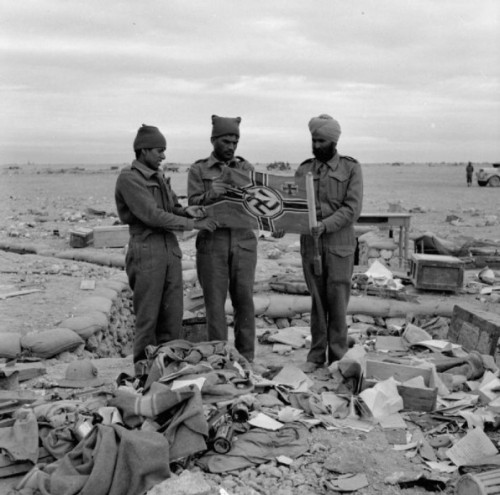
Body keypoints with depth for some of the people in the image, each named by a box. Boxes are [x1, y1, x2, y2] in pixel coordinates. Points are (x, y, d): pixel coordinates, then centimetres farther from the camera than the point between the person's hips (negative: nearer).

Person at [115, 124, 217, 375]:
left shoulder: (159, 176, 16)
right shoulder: (128, 178, -9)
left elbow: (172, 209, 18)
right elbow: (152, 216, -17)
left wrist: (187, 211, -6)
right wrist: (193, 224, -14)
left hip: (171, 249, 7)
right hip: (146, 251, -7)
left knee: (173, 312, 7)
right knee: (148, 314, 1)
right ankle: (144, 367, 14)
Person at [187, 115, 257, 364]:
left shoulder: (246, 167, 11)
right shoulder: (198, 170, 5)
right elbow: (193, 204, -3)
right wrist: (211, 195, -20)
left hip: (244, 241, 2)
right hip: (212, 243, -1)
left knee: (244, 299, 4)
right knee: (215, 302, 3)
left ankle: (246, 357, 15)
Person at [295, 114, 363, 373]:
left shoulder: (351, 168, 2)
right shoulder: (304, 169, 11)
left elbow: (352, 209, -7)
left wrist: (325, 225, -20)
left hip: (339, 243, -2)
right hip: (310, 243, 3)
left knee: (337, 300, 0)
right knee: (317, 300, 8)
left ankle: (337, 357, 10)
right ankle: (316, 355, 16)